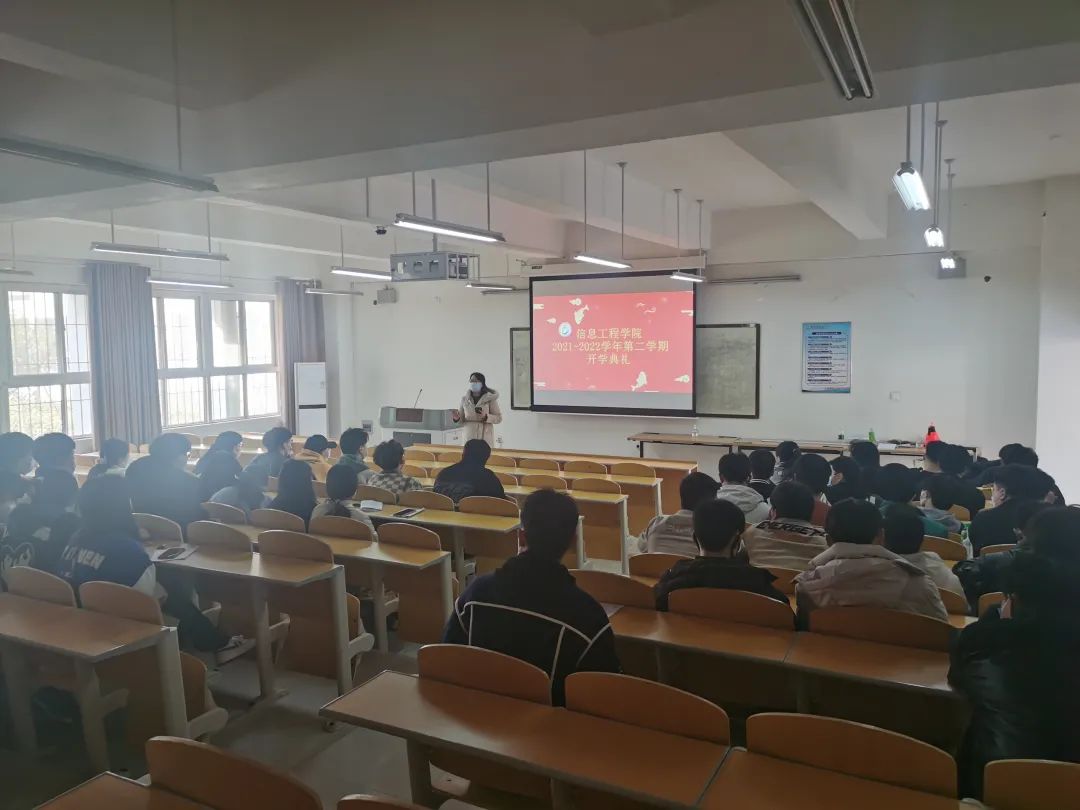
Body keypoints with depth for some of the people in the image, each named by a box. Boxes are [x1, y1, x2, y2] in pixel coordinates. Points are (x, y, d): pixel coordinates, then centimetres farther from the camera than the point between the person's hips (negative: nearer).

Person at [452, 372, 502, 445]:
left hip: (485, 437, -3)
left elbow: (499, 418, -2)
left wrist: (486, 417, -19)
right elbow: (462, 418, 15)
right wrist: (457, 418, -8)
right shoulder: (464, 399, 7)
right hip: (469, 437, 3)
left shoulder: (490, 398, -3)